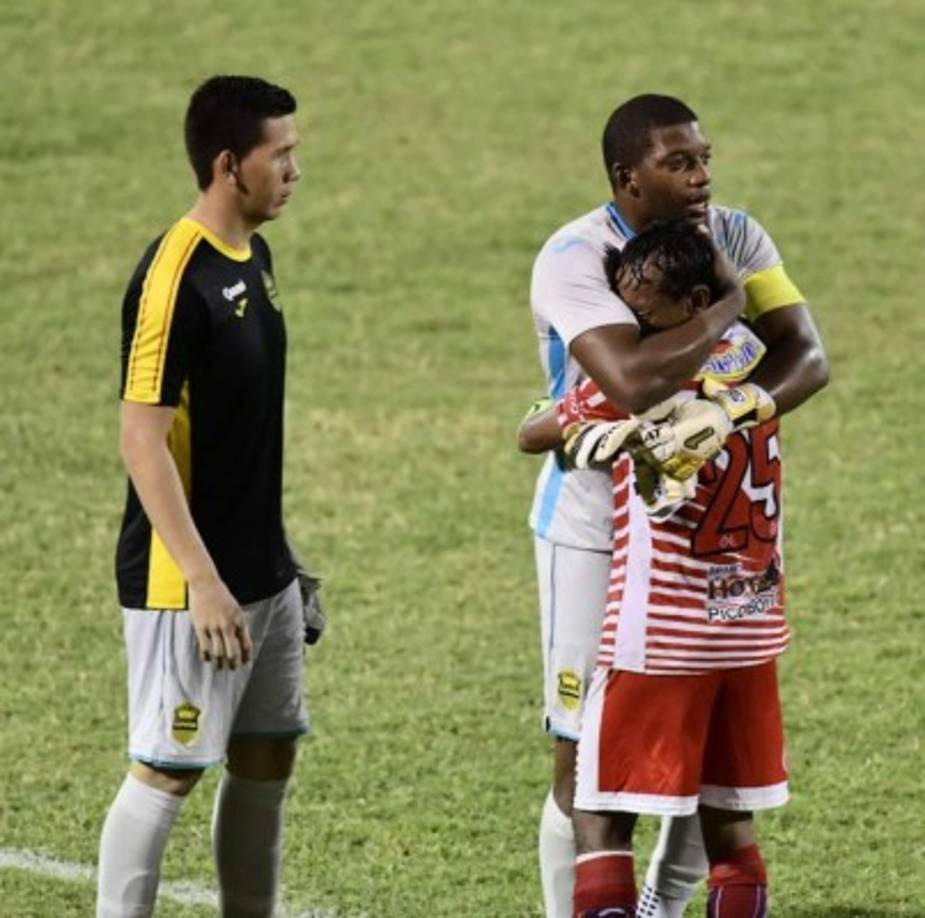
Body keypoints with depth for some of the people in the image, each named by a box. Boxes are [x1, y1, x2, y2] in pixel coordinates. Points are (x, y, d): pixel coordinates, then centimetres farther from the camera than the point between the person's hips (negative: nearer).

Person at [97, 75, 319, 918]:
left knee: (267, 760, 13)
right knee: (166, 771, -5)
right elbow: (141, 442, -21)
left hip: (265, 573, 9)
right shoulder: (175, 277, -19)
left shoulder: (253, 257, 9)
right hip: (190, 584, -9)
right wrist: (203, 582, -24)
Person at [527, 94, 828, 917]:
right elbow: (634, 382, -37)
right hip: (597, 526, -5)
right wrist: (730, 304, -26)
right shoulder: (574, 260, -22)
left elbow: (806, 356, -12)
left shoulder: (734, 237, -4)